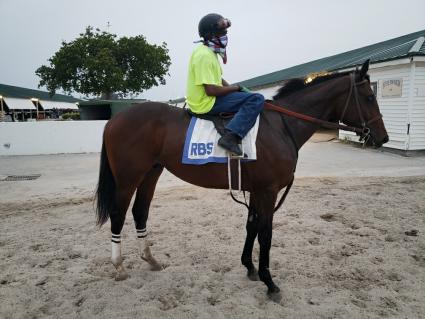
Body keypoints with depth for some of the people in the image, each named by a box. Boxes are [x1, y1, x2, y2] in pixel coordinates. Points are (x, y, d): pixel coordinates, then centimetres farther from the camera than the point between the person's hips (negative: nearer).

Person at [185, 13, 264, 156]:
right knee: (257, 99, -19)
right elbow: (210, 90, -23)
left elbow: (218, 79, 19)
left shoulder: (210, 52, 14)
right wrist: (235, 88, -11)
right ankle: (230, 137, -30)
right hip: (207, 103, -11)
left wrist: (233, 88, 3)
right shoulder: (204, 55, -18)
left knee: (249, 95, 25)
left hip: (209, 99, 11)